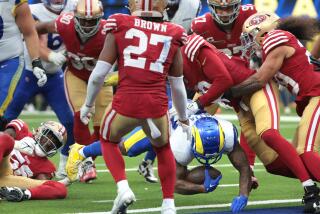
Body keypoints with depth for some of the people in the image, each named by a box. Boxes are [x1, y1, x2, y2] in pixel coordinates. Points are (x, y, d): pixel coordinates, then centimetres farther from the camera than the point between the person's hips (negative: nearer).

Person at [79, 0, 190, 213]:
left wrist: (88, 104, 19)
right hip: (157, 105, 1)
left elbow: (99, 74, 3)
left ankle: (123, 188, 7)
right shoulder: (173, 36, 9)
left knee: (109, 141, 28)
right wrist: (184, 119, 31)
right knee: (163, 149, 30)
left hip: (126, 102, -1)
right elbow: (178, 86, 16)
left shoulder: (120, 27, 4)